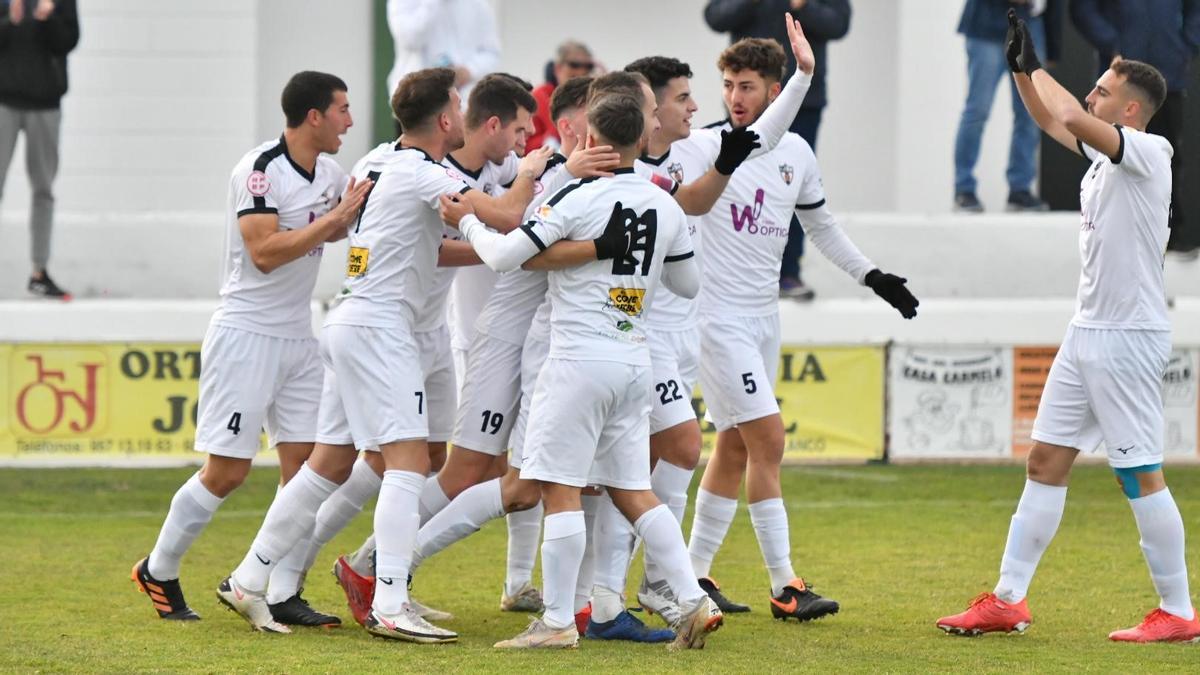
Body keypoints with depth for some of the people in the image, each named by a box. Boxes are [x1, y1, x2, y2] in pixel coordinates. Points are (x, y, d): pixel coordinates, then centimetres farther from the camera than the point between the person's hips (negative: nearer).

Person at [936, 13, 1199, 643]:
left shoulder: (1148, 152, -14)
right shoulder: (1104, 154, 12)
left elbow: (1072, 118, -27)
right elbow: (1052, 120, 25)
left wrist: (1036, 66, -13)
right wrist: (1019, 64, 12)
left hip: (1129, 337, -9)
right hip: (1088, 331, 9)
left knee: (1141, 475, -6)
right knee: (1045, 460, 9)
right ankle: (1008, 600, 12)